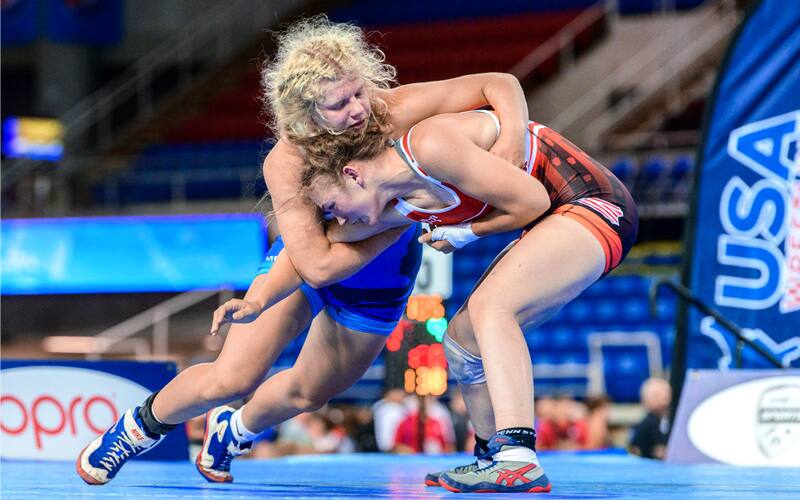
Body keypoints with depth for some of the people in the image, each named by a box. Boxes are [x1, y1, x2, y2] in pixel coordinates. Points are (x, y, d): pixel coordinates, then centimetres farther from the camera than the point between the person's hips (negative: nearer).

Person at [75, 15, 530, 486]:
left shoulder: (394, 113, -33)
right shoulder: (287, 163, -34)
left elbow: (500, 84, -29)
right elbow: (318, 265, -36)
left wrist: (512, 137, -49)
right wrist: (401, 222, -38)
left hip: (376, 285, 2)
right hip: (303, 261, -2)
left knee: (307, 393, 19)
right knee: (230, 379, -12)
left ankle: (235, 430, 52)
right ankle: (141, 426, 18)